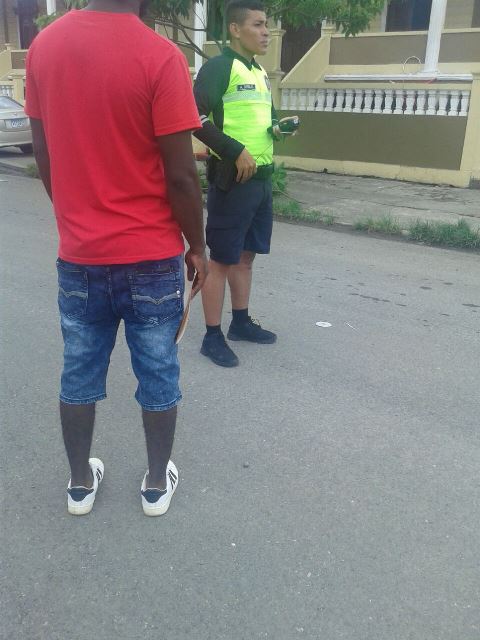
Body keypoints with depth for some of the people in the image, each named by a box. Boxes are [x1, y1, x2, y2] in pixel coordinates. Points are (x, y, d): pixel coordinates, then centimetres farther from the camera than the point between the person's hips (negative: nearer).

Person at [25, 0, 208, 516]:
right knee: (158, 374, 13)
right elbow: (180, 175, -15)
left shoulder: (43, 46, 1)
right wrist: (197, 246, -1)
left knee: (79, 372, 16)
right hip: (151, 256, -4)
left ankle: (81, 482, 33)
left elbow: (44, 158, 7)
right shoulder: (160, 56, -14)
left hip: (77, 254, 4)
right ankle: (157, 483, 30)